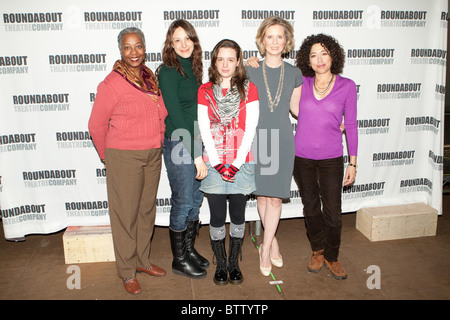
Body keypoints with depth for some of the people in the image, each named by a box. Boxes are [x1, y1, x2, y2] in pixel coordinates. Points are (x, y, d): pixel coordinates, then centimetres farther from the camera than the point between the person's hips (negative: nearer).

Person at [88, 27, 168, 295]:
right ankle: (127, 271, 22)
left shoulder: (151, 78, 5)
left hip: (153, 155, 6)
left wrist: (157, 145, 14)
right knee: (126, 213, 5)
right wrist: (108, 156, 3)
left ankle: (143, 260, 34)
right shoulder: (112, 83, -13)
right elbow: (96, 125, -6)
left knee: (147, 209, 16)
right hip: (124, 157, -6)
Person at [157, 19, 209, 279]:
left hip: (197, 142, 7)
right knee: (183, 202, 2)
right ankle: (179, 260, 19)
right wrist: (196, 155, -17)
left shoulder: (194, 69, 11)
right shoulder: (168, 72, -11)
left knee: (196, 199, 14)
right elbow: (176, 116, -16)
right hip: (178, 144, -7)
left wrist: (201, 150, 6)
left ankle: (189, 250, 32)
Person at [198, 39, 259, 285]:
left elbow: (250, 129, -3)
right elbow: (204, 130, -1)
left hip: (241, 164, 0)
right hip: (214, 165, 0)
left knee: (238, 216, 8)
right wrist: (217, 164, -9)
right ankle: (220, 265, 23)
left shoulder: (249, 89, 3)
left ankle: (234, 263, 25)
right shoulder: (205, 91, 4)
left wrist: (237, 163, -10)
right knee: (217, 217, 5)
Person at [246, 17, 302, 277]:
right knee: (262, 194, 6)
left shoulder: (294, 73, 5)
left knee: (275, 197, 0)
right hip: (258, 138, 0)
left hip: (282, 140, 1)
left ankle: (265, 248, 14)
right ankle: (273, 241, 27)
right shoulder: (250, 71, 1)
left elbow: (295, 107, 14)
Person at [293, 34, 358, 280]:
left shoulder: (347, 86, -2)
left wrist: (353, 163, 0)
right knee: (311, 208, 14)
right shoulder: (301, 83, 1)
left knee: (332, 213, 3)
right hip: (301, 157, 2)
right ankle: (317, 251, 36)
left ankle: (331, 257, 27)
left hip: (331, 159, -1)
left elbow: (351, 125, 1)